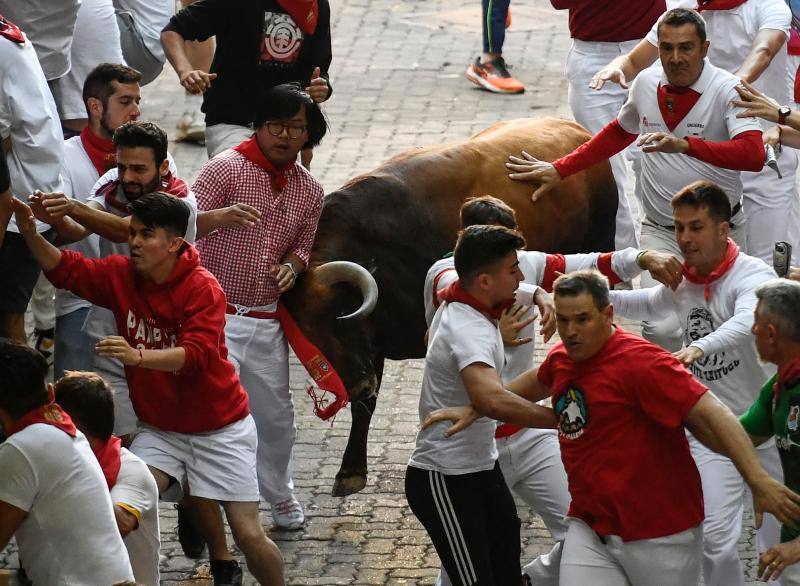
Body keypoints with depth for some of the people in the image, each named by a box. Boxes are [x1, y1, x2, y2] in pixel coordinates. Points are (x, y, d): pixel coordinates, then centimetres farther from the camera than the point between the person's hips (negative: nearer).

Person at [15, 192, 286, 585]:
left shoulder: (204, 289, -21)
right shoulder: (120, 275, -4)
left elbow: (196, 354, -32)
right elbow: (67, 270, -2)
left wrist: (137, 356, -48)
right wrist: (30, 233, -21)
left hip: (219, 429, -4)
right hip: (160, 429, 4)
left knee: (248, 536, -4)